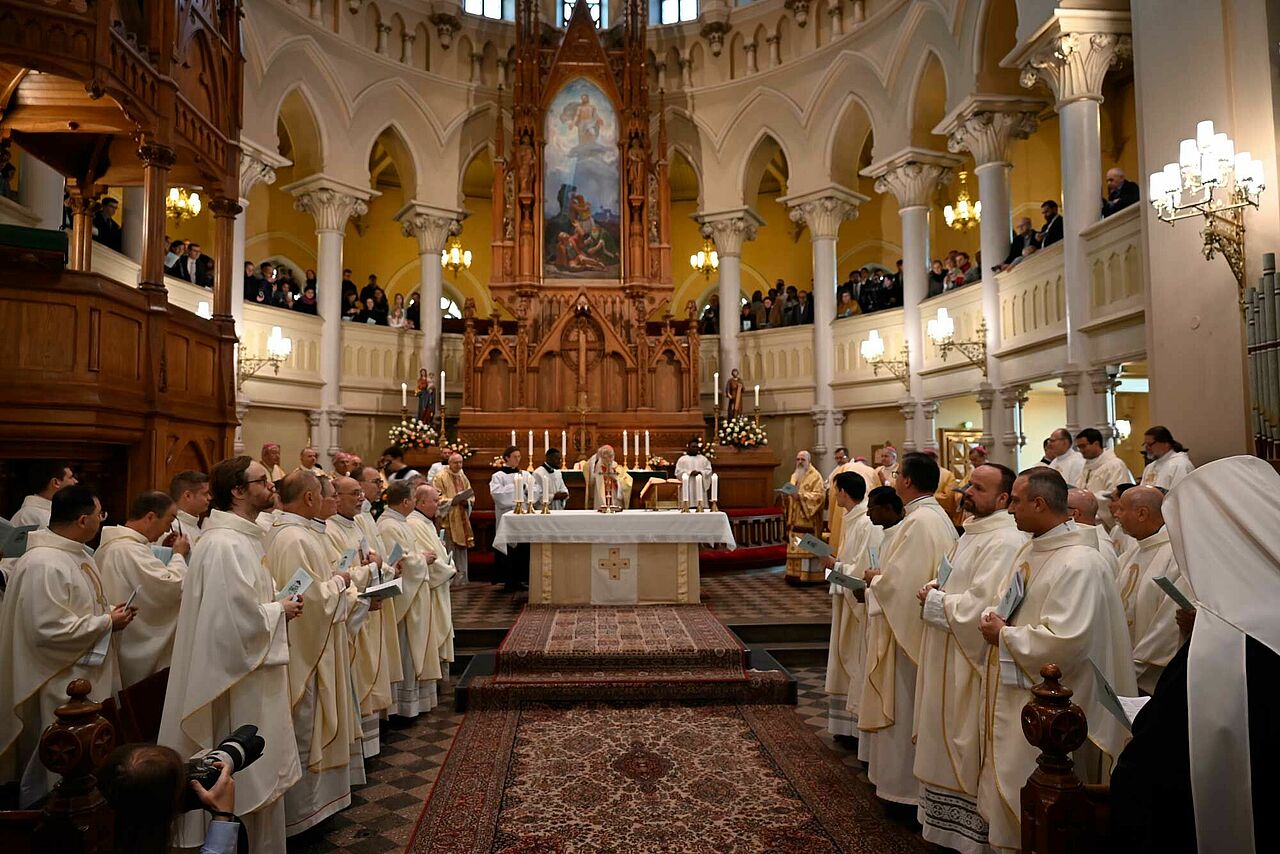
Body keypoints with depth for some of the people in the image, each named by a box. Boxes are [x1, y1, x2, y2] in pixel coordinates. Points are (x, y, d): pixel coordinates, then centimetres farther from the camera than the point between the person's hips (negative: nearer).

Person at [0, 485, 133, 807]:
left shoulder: (77, 552, 6)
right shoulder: (43, 565, -25)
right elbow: (50, 630, -28)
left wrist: (109, 611, 3)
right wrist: (107, 622, -18)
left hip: (88, 678, 10)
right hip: (60, 687, -10)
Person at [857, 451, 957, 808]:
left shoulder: (918, 521, -23)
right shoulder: (937, 516, 9)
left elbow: (898, 582, -25)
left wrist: (874, 578, -7)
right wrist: (881, 577, 8)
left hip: (907, 628, -10)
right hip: (914, 625, 10)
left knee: (905, 706, 2)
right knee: (909, 706, 19)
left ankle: (906, 786, 15)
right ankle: (905, 779, 31)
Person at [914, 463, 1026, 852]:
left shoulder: (1004, 542, -21)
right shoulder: (972, 532, 11)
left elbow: (980, 605, -27)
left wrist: (934, 601, -13)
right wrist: (933, 590, 0)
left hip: (972, 664, -10)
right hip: (947, 659, 10)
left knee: (964, 751, 4)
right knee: (947, 745, 18)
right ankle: (948, 822, 32)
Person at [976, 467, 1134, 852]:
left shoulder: (1079, 563, -21)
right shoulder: (1031, 550, 7)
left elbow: (1065, 642, -29)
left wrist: (1004, 636, -17)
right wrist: (992, 619, -4)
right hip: (1012, 694, 9)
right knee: (1006, 785, 20)